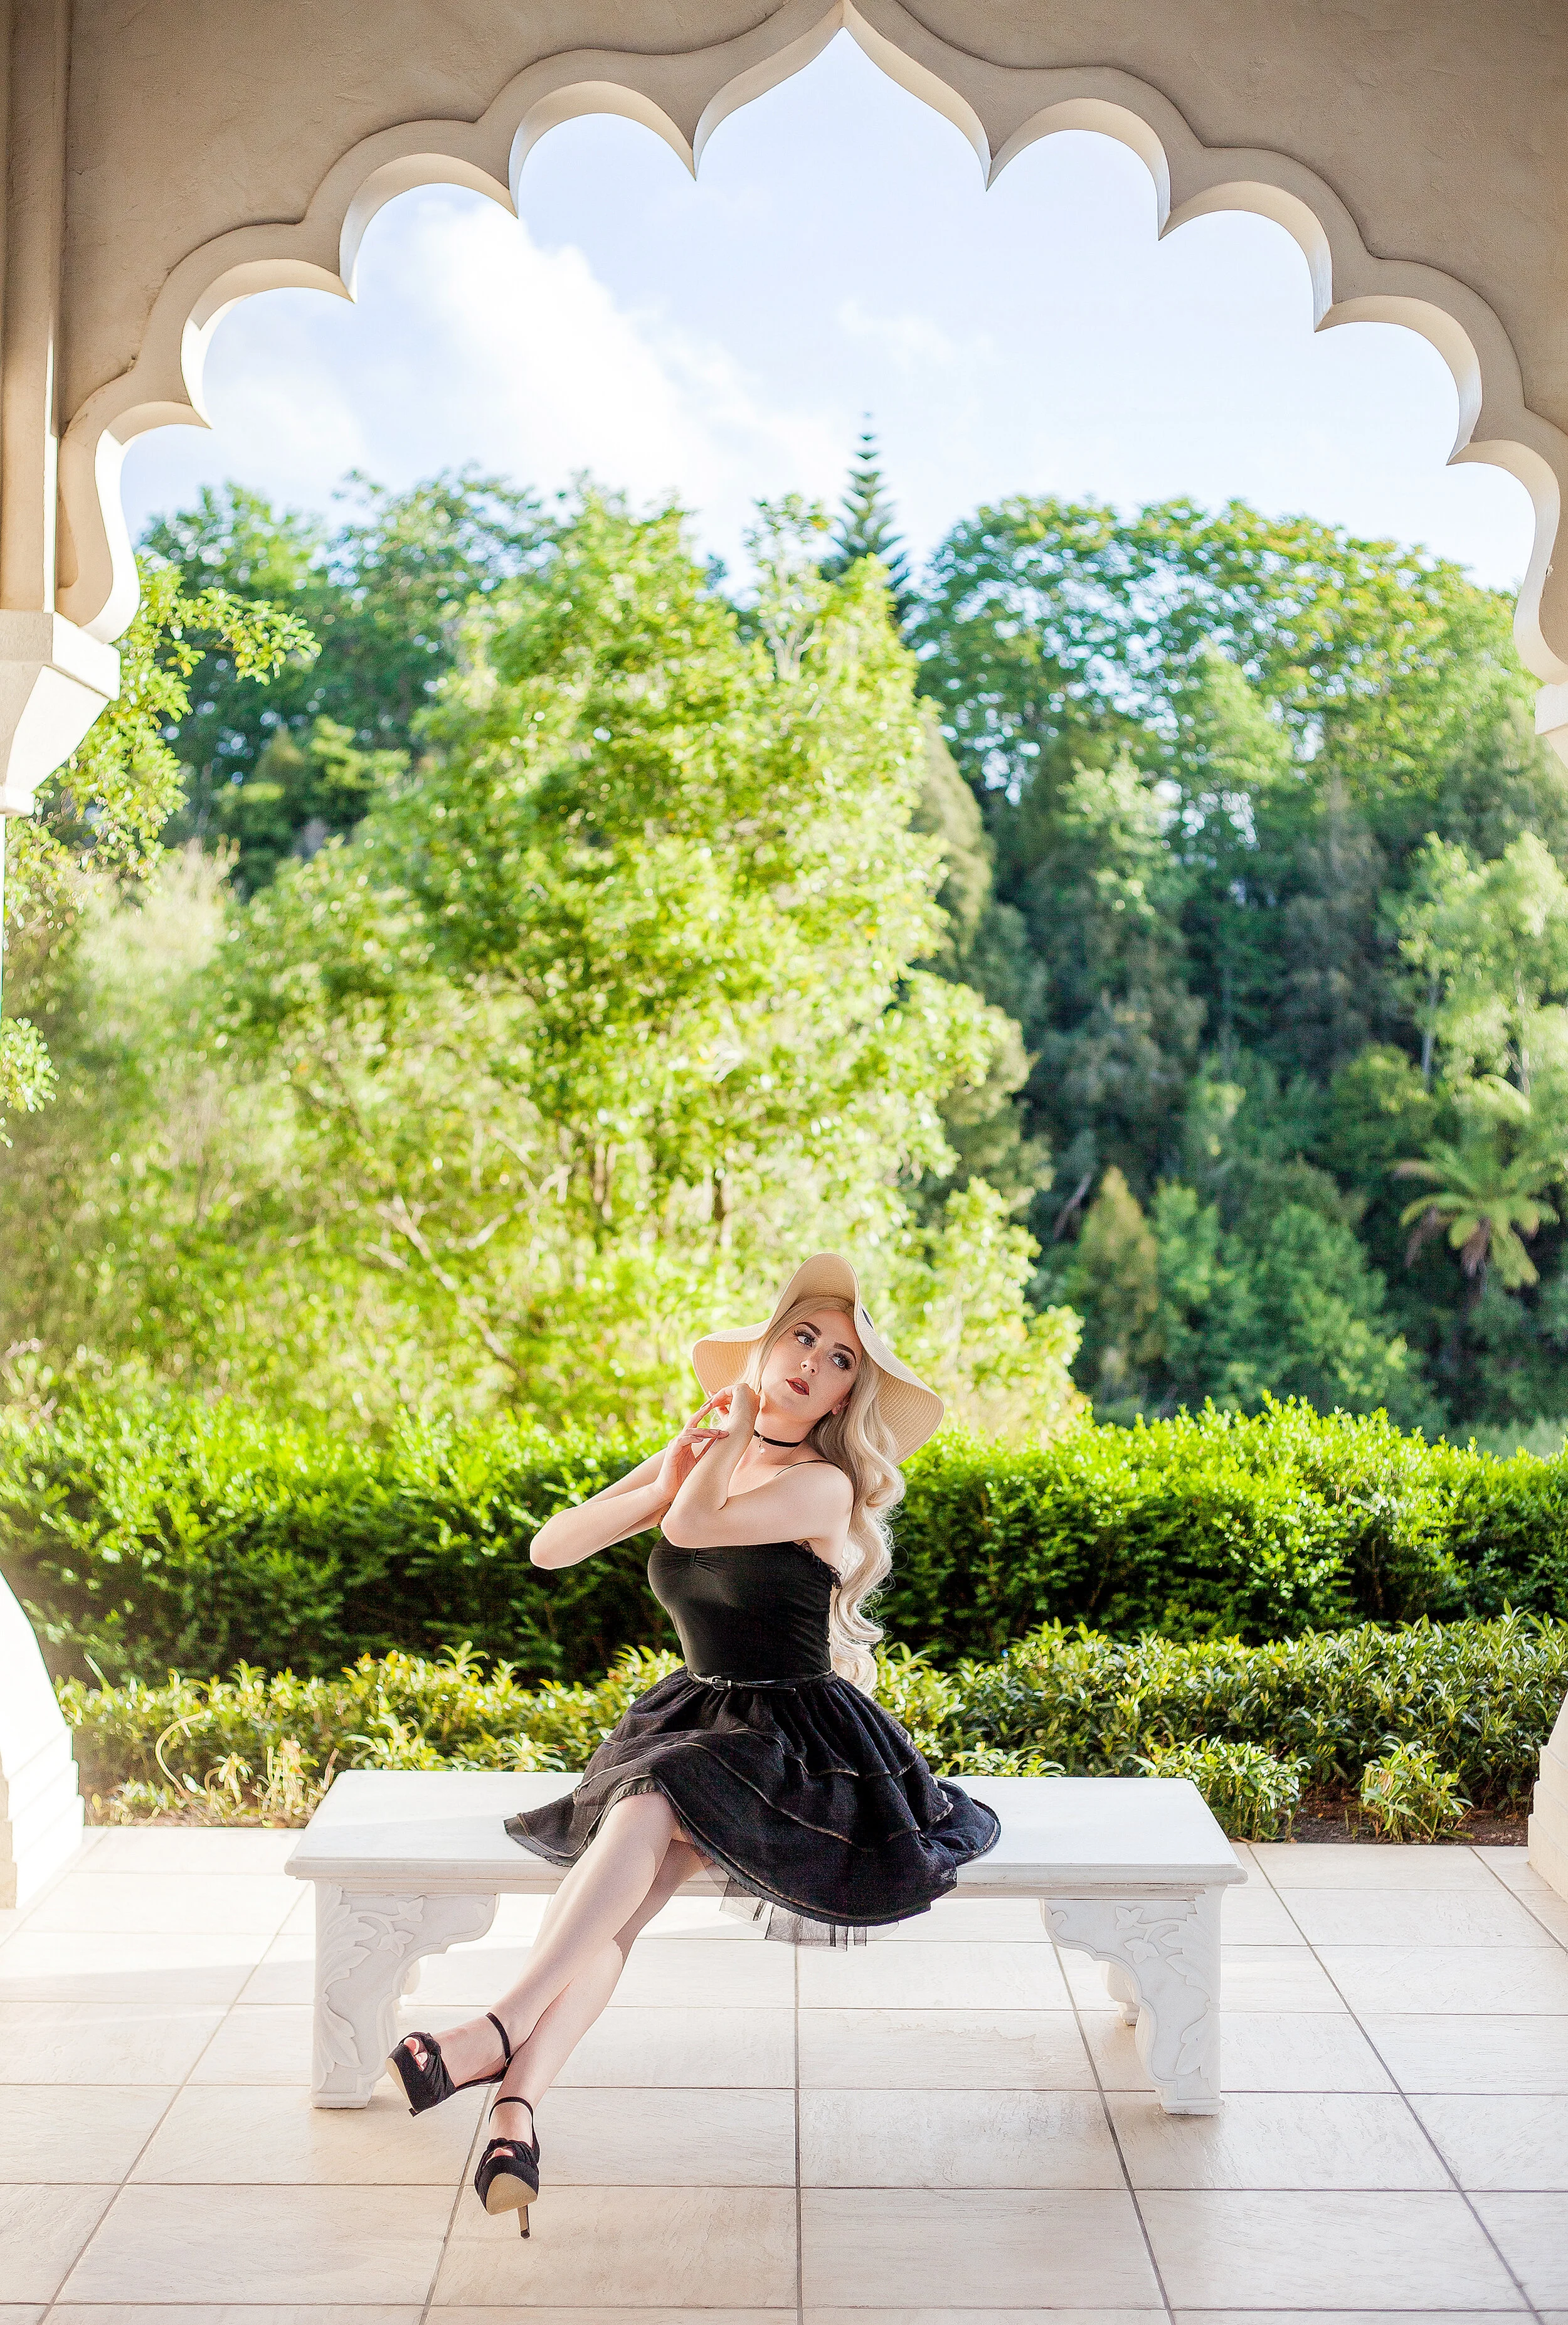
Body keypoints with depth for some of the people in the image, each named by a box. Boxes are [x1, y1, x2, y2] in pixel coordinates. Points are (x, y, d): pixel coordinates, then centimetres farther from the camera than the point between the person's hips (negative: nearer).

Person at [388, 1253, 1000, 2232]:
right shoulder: (700, 1458, 9)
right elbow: (549, 1548, 7)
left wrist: (741, 1420, -8)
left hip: (799, 1738, -5)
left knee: (651, 1807, -35)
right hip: (691, 1721, 5)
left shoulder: (823, 1486, -10)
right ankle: (517, 2112, -40)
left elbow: (693, 1528, -26)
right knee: (603, 1891, -25)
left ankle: (504, 2027, -39)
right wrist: (658, 1485, -8)